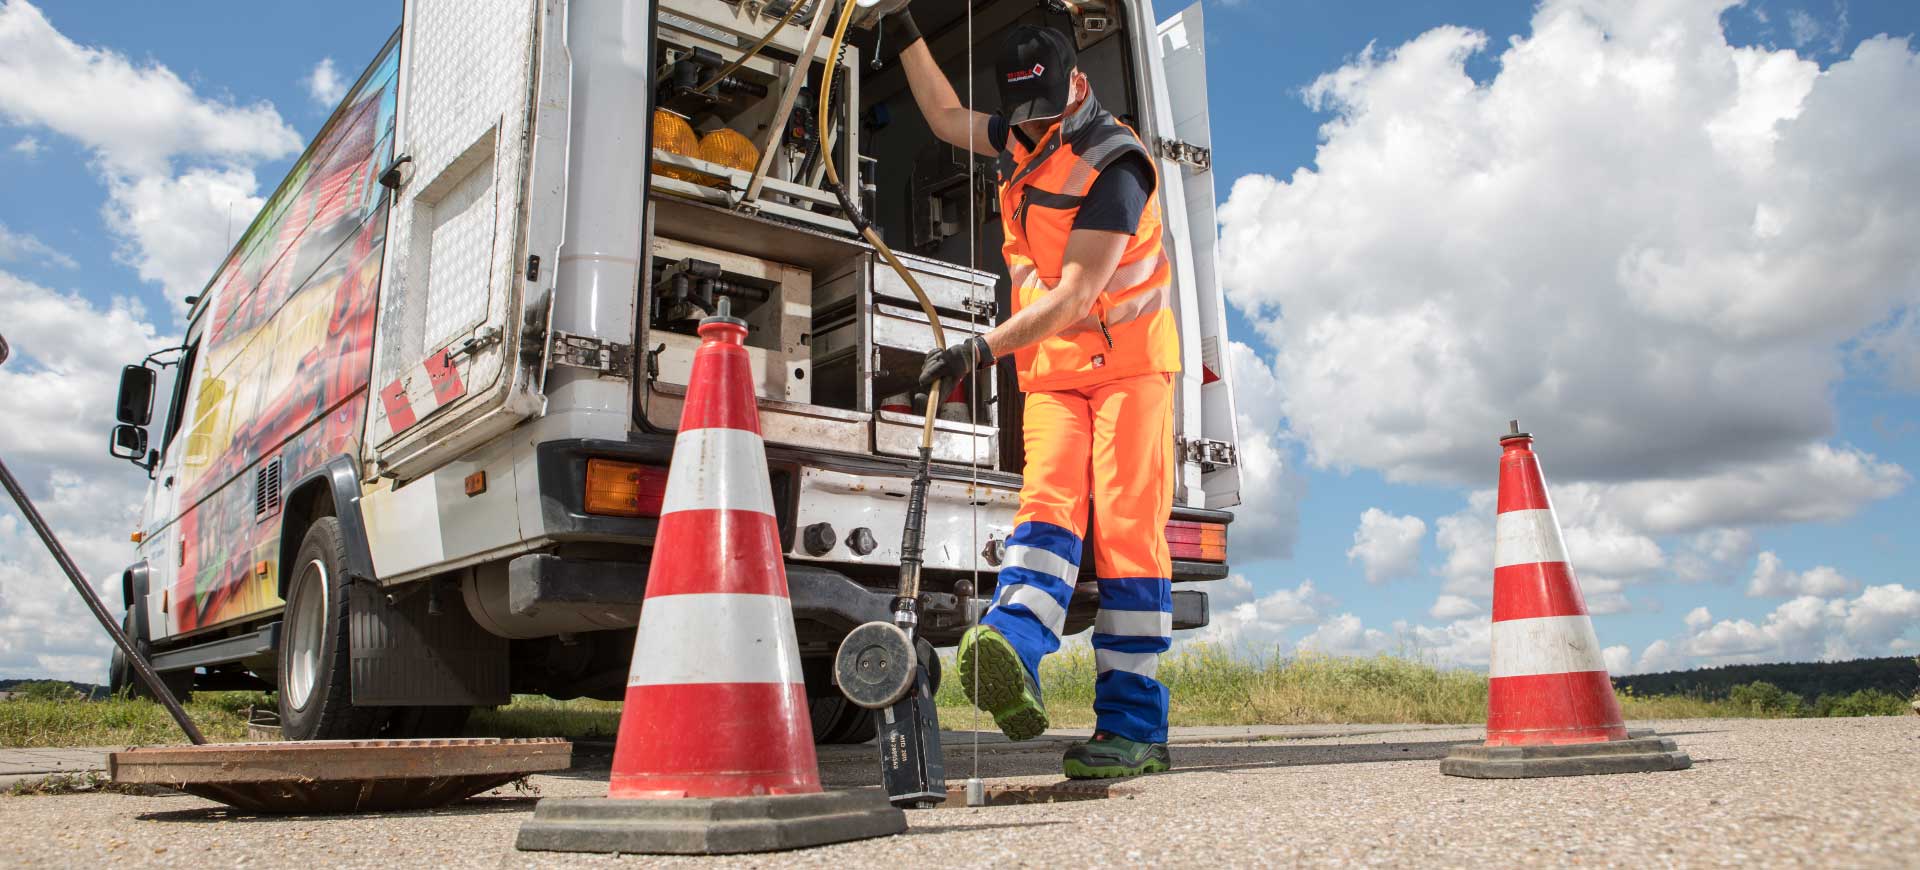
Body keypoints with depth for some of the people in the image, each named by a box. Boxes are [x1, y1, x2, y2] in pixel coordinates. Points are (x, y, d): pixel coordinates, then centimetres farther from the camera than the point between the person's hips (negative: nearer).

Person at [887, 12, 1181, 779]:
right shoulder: (1025, 138, 10)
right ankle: (1013, 659, -35)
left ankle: (1134, 724, -9)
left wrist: (984, 349, -28)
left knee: (1127, 529, -10)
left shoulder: (1111, 165, -15)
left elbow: (1076, 294, -22)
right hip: (1052, 372, 6)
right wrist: (907, 37, 25)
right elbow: (949, 120, 31)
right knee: (1048, 506, -14)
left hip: (1127, 364, -6)